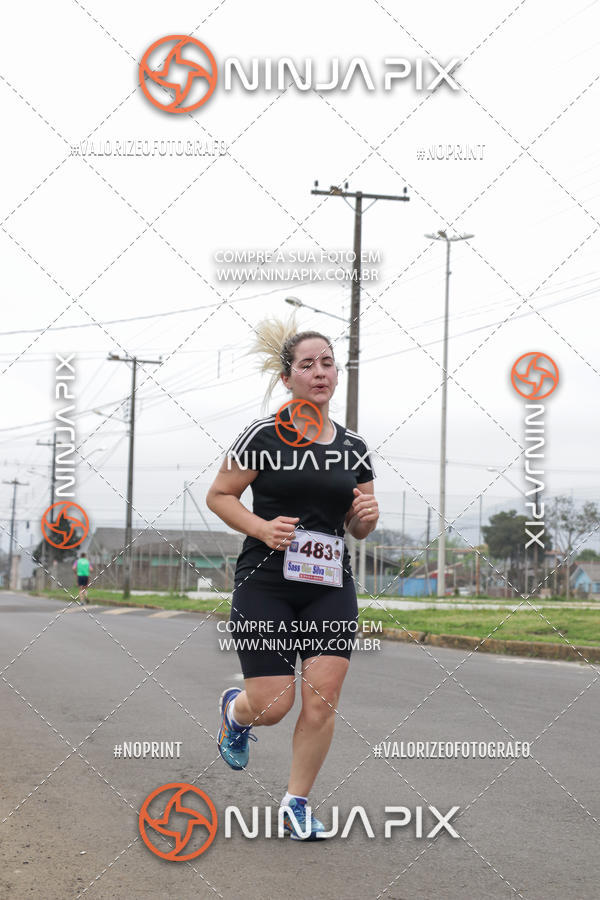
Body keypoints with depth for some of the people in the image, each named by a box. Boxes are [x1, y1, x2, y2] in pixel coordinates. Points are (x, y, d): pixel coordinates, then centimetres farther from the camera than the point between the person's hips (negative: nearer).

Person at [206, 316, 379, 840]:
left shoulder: (354, 448, 8)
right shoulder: (264, 437, -4)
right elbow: (218, 496, 1)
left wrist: (368, 516, -7)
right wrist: (261, 527, -14)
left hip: (330, 586, 4)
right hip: (265, 585, -3)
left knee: (323, 698, -4)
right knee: (272, 706, -4)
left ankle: (297, 801, 15)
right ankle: (235, 710, 34)